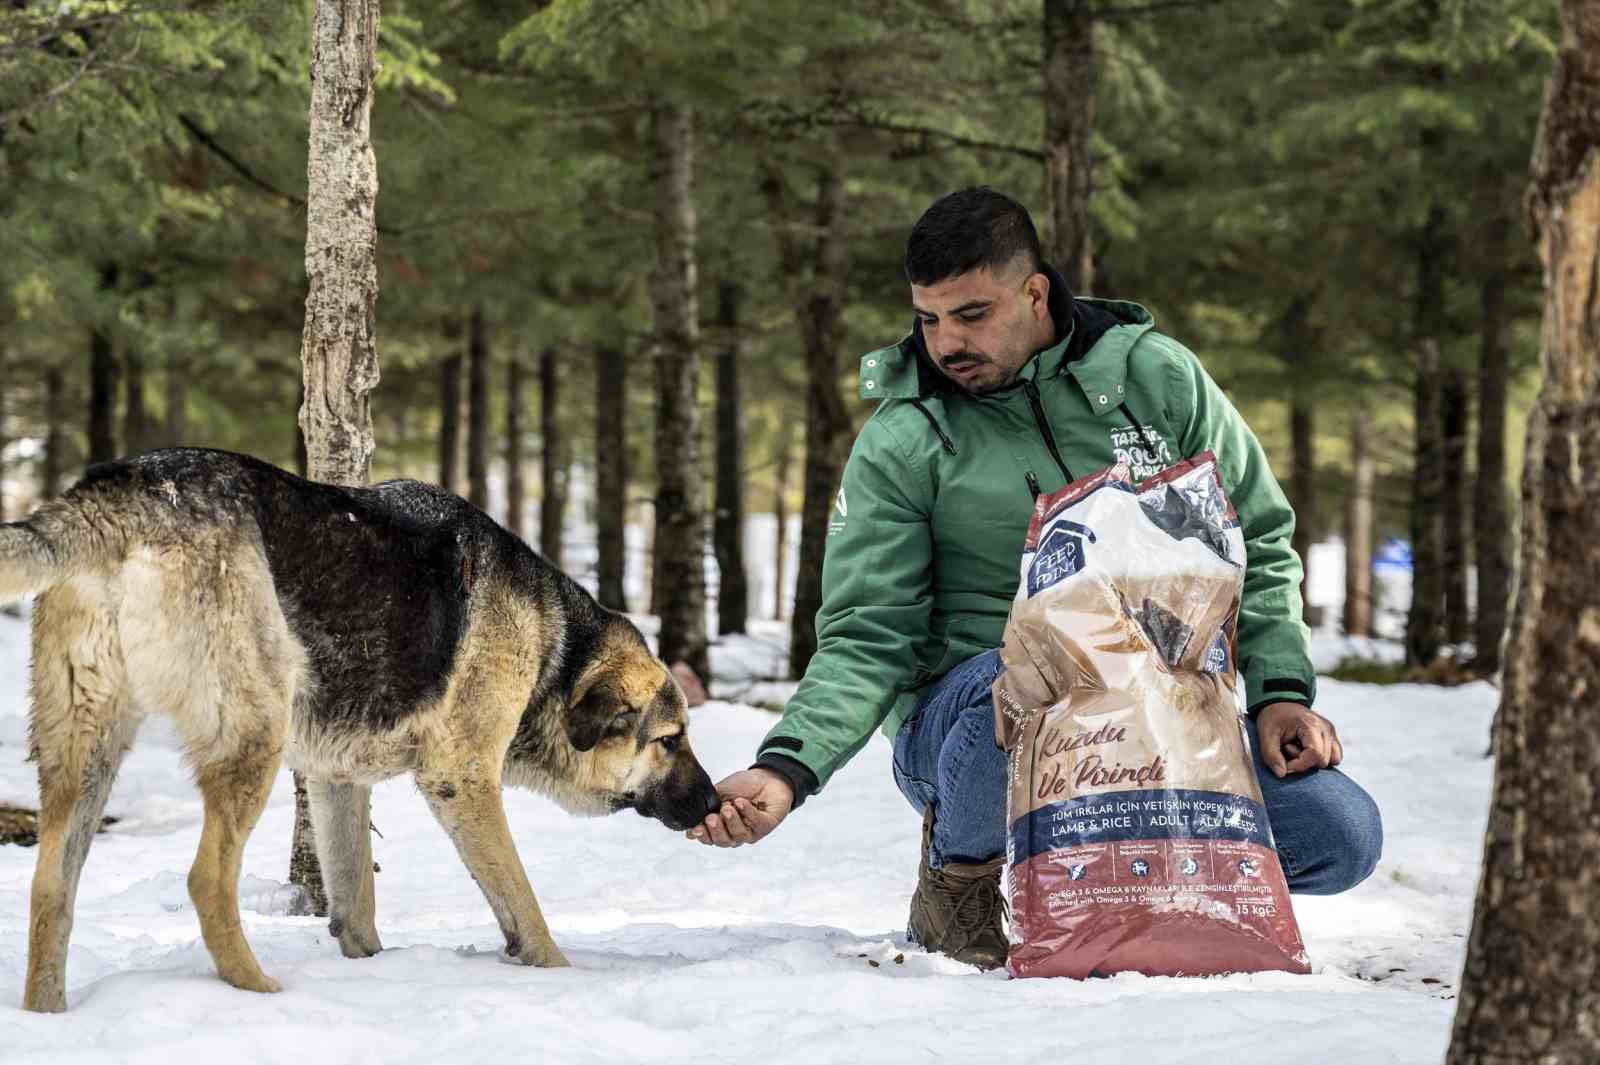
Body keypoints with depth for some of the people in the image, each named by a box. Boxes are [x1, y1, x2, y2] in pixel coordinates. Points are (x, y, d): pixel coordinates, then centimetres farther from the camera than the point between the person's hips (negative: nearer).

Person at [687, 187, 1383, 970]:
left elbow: (1258, 545, 11)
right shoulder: (900, 443, -4)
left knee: (1343, 835, -17)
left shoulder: (1156, 378, 3)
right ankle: (960, 875, -6)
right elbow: (865, 639, -8)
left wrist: (1279, 691, -4)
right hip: (965, 722, -3)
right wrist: (788, 767, -25)